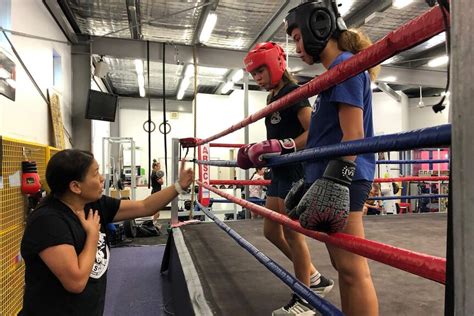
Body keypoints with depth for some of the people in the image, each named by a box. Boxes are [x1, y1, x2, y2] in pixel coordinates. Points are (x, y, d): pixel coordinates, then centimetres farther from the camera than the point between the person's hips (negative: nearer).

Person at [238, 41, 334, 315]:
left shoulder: (293, 92, -10)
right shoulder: (273, 98, 17)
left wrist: (282, 147, -30)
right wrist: (258, 152, 7)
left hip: (296, 171, -10)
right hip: (280, 172, 10)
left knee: (292, 233, -1)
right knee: (272, 231, 13)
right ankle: (315, 279, 29)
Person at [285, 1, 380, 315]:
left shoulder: (345, 65, -7)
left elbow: (353, 134, -17)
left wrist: (333, 184, -23)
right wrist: (315, 181, 25)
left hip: (340, 181, -10)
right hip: (331, 179, 10)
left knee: (353, 270, -5)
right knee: (344, 266, 16)